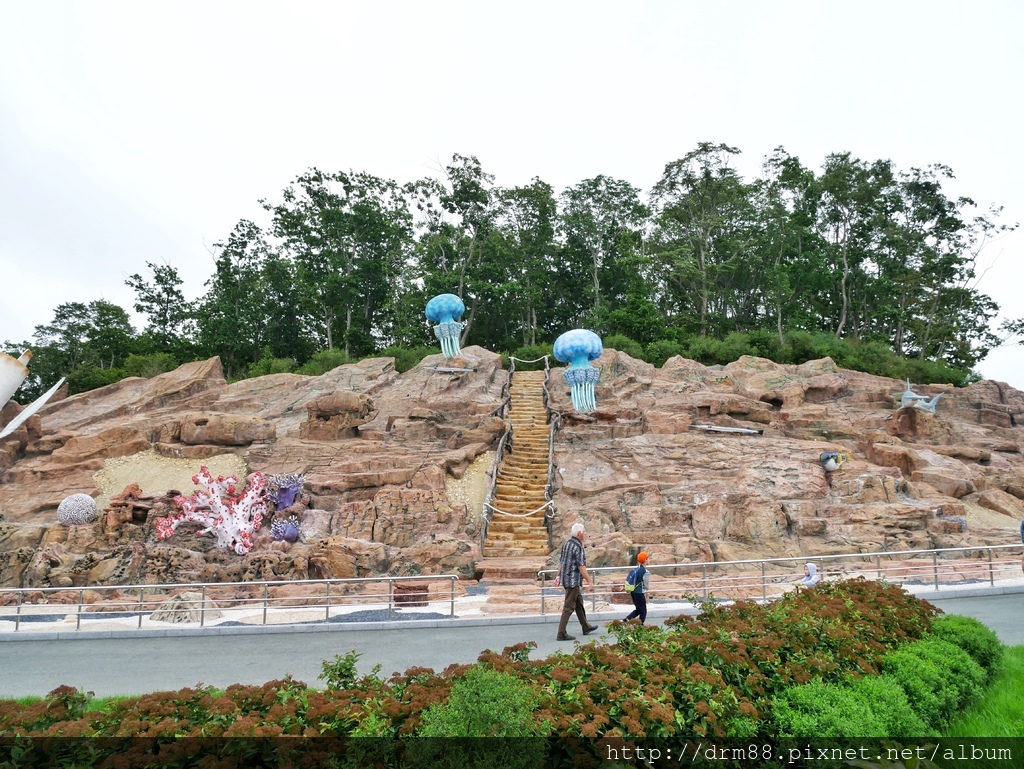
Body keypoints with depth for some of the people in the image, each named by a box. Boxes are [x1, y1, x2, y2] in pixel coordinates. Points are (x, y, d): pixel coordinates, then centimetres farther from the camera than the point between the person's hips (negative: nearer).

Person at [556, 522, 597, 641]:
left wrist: (559, 575, 21)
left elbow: (560, 561, 14)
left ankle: (586, 627, 35)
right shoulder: (578, 546, -18)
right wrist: (590, 581, -16)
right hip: (574, 580, -10)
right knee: (569, 607, -5)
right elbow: (581, 566, -21)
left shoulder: (566, 543, 9)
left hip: (565, 578, 10)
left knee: (579, 604, 22)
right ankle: (561, 634, -3)